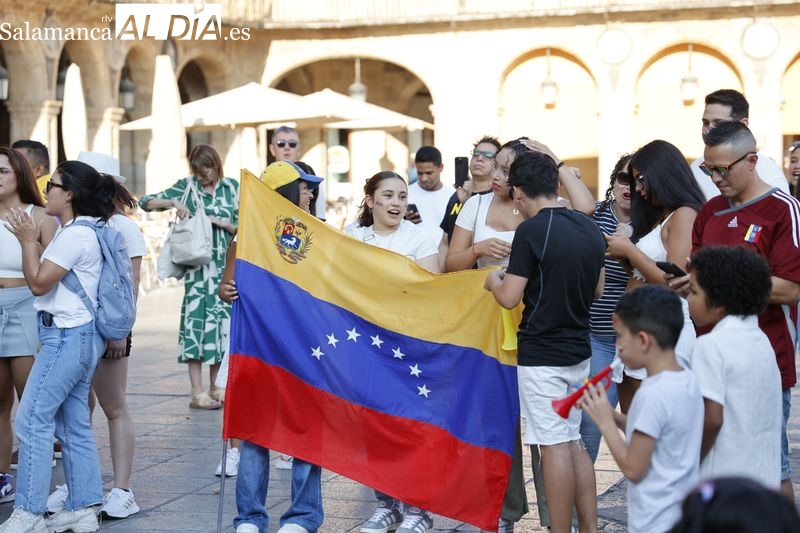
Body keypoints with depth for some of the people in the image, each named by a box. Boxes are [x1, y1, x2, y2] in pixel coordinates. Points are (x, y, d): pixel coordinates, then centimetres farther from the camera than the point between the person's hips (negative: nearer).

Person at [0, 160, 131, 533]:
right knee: (74, 423, 10)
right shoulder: (76, 231, 15)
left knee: (32, 418, -8)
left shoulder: (75, 234, -15)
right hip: (76, 334, 10)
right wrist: (33, 241, 14)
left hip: (68, 335, -10)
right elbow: (49, 276, 19)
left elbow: (39, 282, -15)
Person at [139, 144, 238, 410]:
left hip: (225, 266, 3)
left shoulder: (232, 187, 7)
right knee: (196, 320, -7)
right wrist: (173, 202, -15)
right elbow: (146, 203, 0)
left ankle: (214, 388, 17)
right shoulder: (186, 186, 2)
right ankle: (197, 393, -5)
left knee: (221, 320, 6)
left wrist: (222, 223, -10)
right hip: (197, 266, -3)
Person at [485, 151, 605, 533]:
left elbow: (509, 298, -14)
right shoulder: (589, 228, 6)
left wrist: (494, 281, 5)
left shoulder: (531, 232, -16)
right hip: (578, 350, 7)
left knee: (554, 447, -3)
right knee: (573, 443, 14)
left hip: (542, 354, -7)